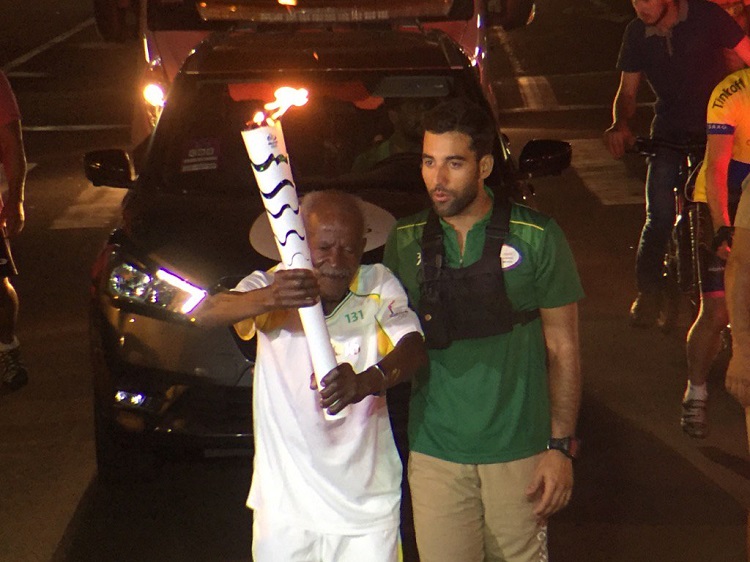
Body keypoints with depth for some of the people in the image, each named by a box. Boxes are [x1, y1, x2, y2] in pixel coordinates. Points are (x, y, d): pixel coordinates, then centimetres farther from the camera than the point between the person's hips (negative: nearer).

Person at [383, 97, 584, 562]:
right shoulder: (405, 243, 3)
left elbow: (563, 348, -2)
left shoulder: (537, 237, -5)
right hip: (434, 451, 2)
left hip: (519, 451, -2)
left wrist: (561, 446, -6)